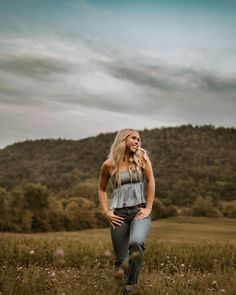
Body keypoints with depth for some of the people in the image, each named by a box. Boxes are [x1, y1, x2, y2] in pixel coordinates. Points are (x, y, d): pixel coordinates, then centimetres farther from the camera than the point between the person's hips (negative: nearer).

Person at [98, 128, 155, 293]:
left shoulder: (141, 156, 3)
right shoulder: (109, 165, 4)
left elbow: (151, 181, 1)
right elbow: (102, 190, 16)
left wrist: (148, 208, -6)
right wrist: (107, 212, 4)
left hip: (140, 211, -1)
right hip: (119, 213, 1)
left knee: (136, 244, -31)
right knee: (121, 260, 1)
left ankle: (131, 286, -18)